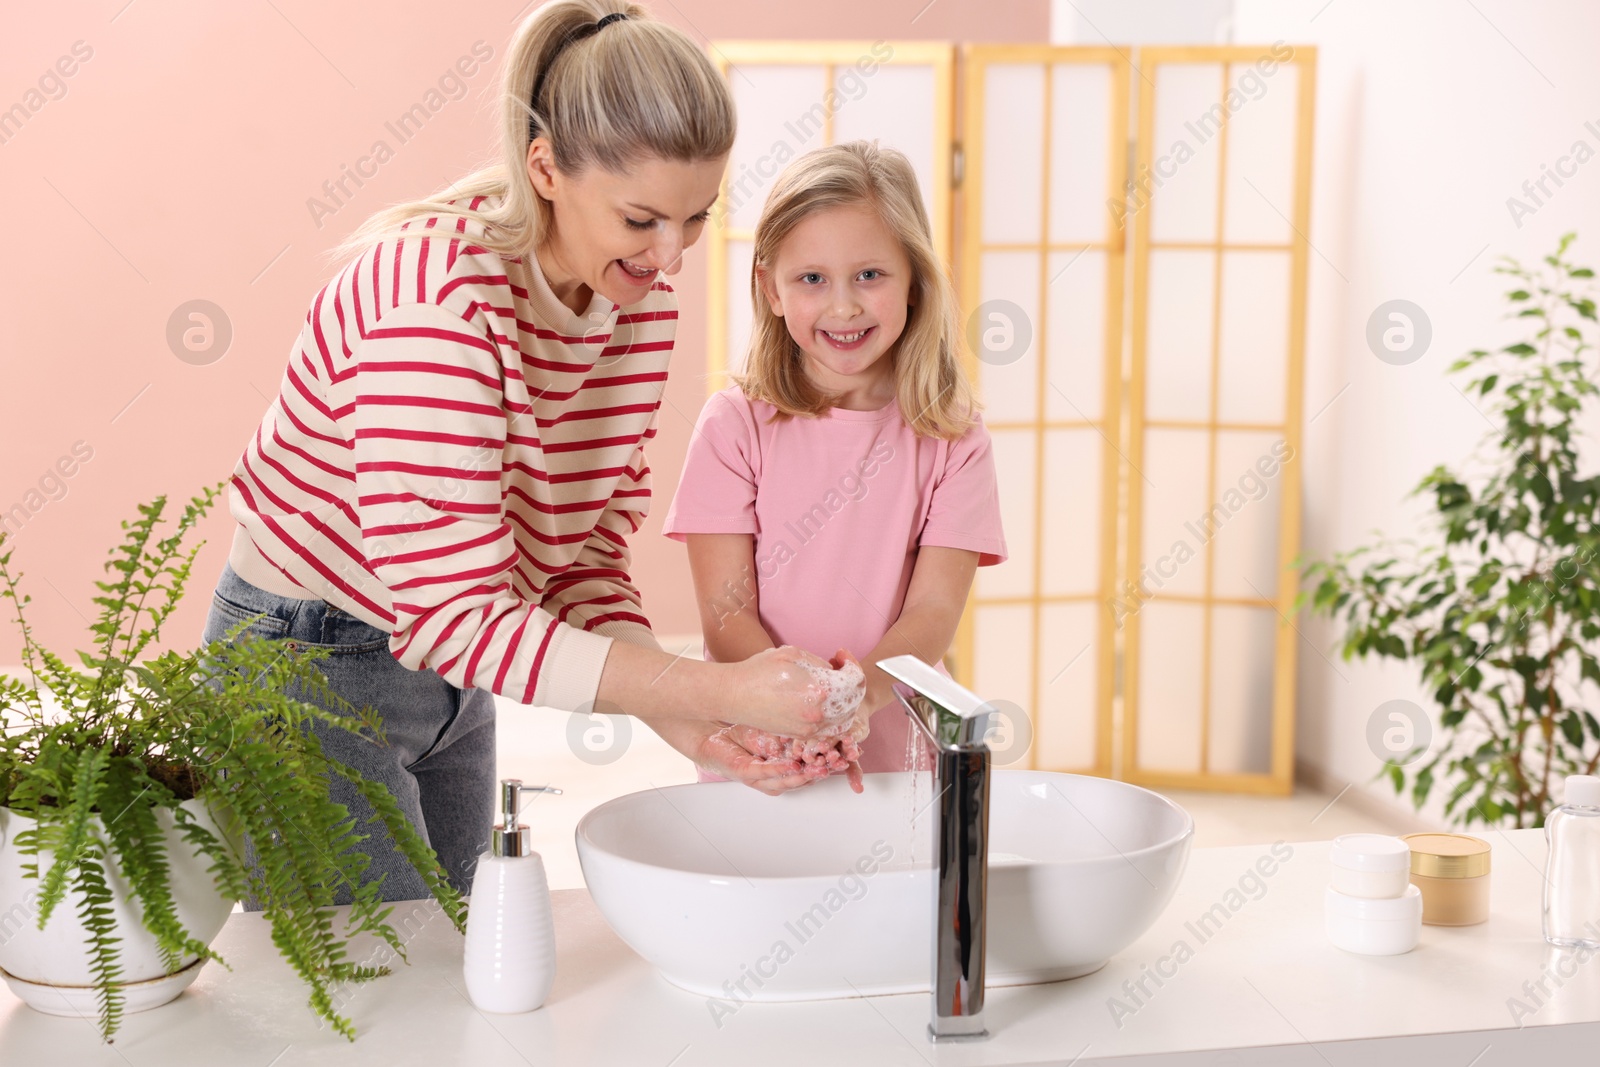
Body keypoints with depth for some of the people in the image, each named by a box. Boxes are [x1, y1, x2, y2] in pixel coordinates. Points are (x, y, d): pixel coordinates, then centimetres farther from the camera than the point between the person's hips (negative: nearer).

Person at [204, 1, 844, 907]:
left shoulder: (641, 300, -7)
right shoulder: (439, 286, -30)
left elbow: (585, 554, -3)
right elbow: (453, 614, -33)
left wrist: (680, 714, -19)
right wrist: (716, 688, -36)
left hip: (446, 674, 7)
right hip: (307, 667, -7)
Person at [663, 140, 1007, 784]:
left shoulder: (952, 440, 2)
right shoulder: (735, 424, -1)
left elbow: (934, 611, -6)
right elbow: (725, 611, -6)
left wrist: (858, 691, -26)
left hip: (893, 759, 1)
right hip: (756, 762, -1)